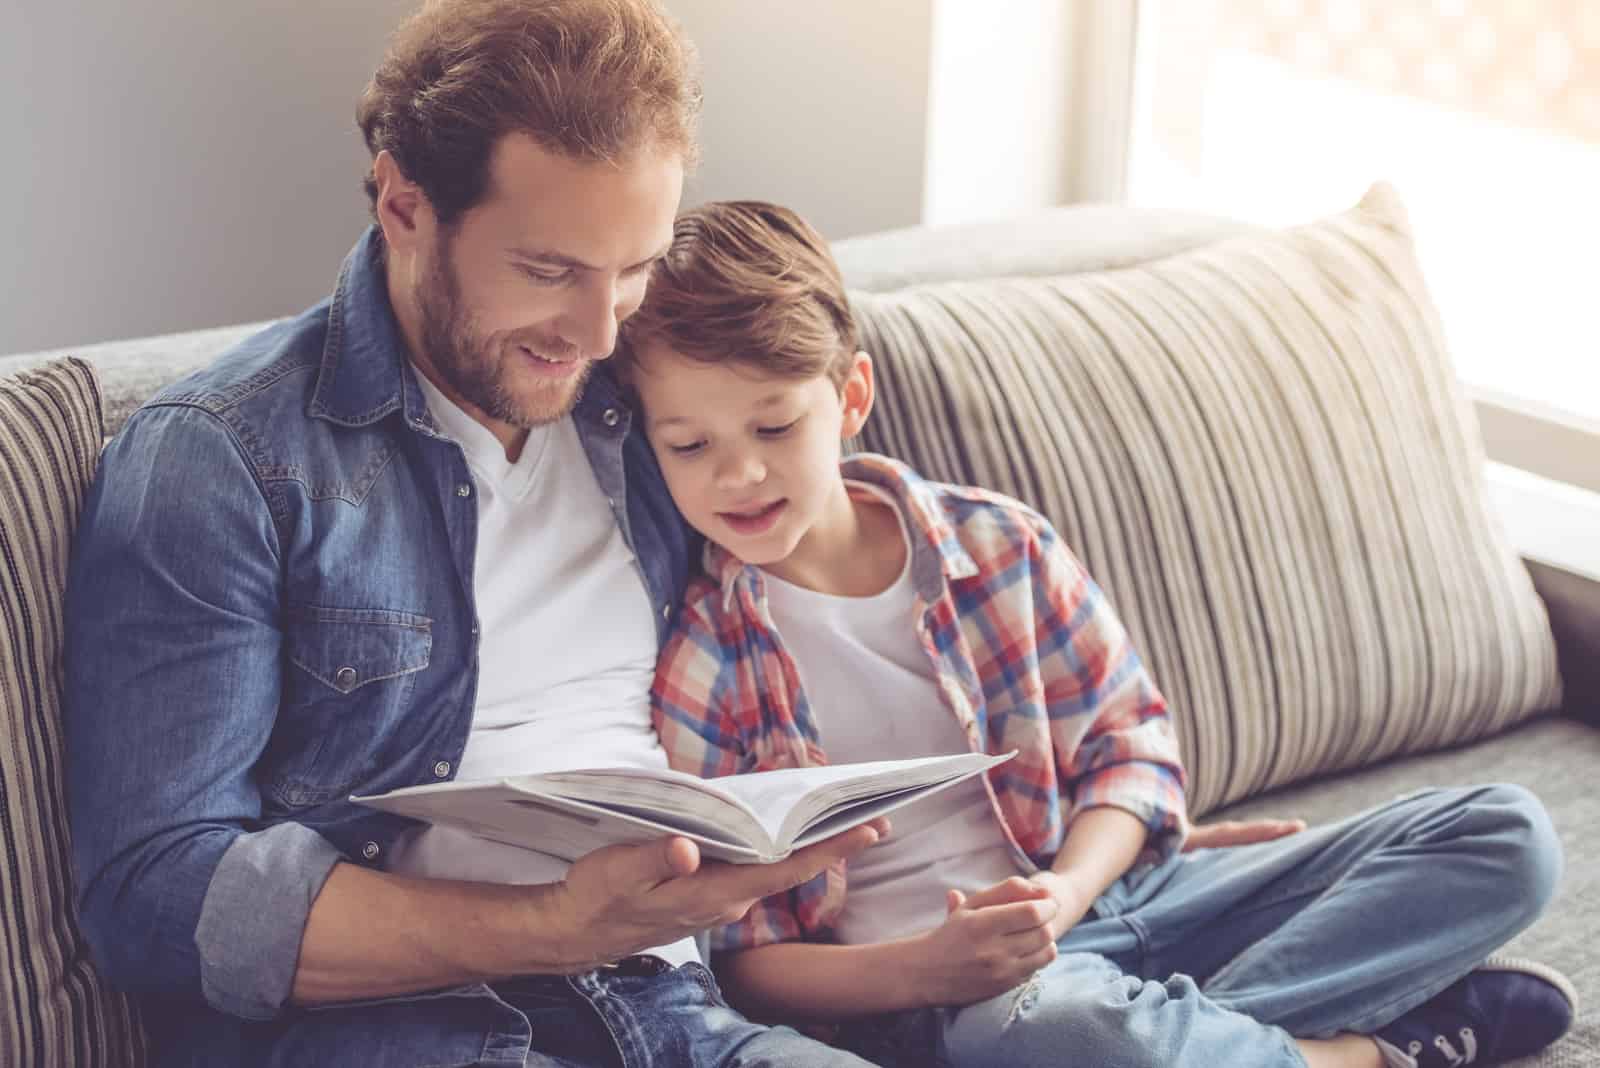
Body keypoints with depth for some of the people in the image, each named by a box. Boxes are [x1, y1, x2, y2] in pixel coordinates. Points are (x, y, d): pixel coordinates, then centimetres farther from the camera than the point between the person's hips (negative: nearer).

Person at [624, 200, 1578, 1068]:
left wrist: (1068, 888, -13)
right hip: (917, 987, -5)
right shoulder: (686, 660, -7)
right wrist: (924, 969, -24)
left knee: (1507, 835, -2)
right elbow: (735, 960, -7)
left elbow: (1130, 743, 9)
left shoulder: (999, 546, 3)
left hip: (1099, 891, 5)